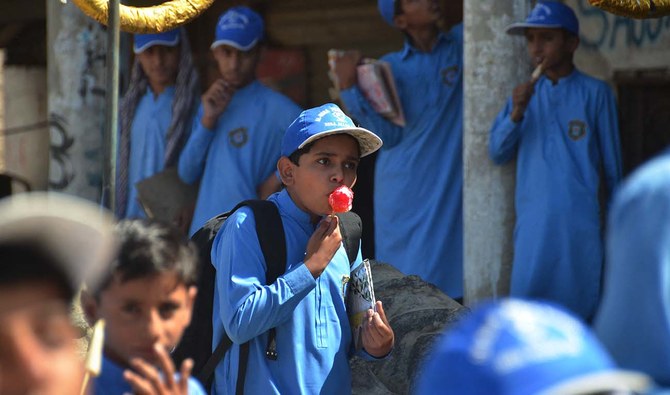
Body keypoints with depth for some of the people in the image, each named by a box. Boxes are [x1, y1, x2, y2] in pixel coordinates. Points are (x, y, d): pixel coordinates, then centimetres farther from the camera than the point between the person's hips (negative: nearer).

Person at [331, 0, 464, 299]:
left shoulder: (462, 44, 6)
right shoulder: (391, 68, 5)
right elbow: (388, 135, -3)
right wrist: (349, 87, -10)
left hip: (452, 192, 0)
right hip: (405, 195, 0)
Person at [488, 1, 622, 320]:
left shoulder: (595, 93, -1)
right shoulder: (526, 94, 10)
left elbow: (612, 161, 5)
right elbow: (497, 154, 7)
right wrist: (516, 114, -10)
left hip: (579, 219, -3)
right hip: (532, 219, 3)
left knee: (579, 304, 1)